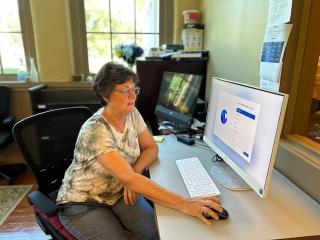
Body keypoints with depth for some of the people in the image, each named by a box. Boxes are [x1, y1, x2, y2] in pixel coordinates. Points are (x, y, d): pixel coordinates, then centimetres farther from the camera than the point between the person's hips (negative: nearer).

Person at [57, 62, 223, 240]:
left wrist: (132, 174, -19)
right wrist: (182, 203, -40)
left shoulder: (132, 114, -7)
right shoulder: (94, 131, -29)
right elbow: (129, 179, -37)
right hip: (83, 203, -5)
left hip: (119, 192, 5)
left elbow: (151, 148, 0)